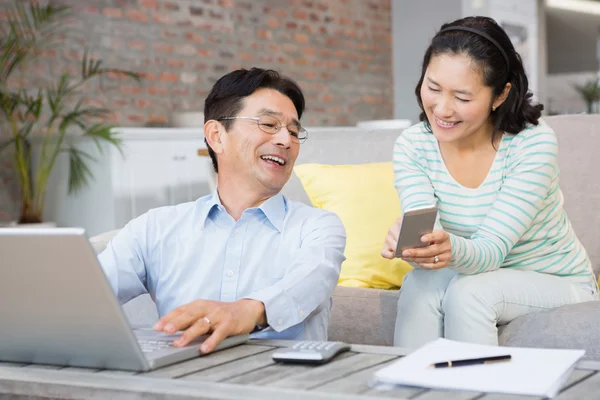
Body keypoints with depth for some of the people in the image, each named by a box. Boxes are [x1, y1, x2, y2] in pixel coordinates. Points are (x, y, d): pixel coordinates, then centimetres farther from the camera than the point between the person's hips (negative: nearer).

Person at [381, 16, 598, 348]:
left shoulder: (534, 143, -22)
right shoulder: (411, 146, -11)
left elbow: (492, 249, -27)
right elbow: (427, 236, -23)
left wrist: (453, 250, -50)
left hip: (558, 283, -2)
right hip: (479, 275, 3)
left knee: (468, 291, -30)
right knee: (419, 285, -27)